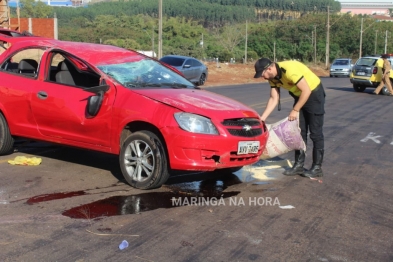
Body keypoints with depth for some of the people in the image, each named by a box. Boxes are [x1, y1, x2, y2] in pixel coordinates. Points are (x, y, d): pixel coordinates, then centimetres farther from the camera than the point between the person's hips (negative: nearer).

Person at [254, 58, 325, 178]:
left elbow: (306, 90, -29)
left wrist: (295, 110, -22)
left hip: (314, 94, -8)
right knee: (299, 132, 8)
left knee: (315, 133, -4)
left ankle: (317, 168, 3)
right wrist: (262, 118, -8)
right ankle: (299, 165, 15)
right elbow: (274, 99, -2)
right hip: (299, 96, 8)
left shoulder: (289, 70, -32)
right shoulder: (273, 77, -5)